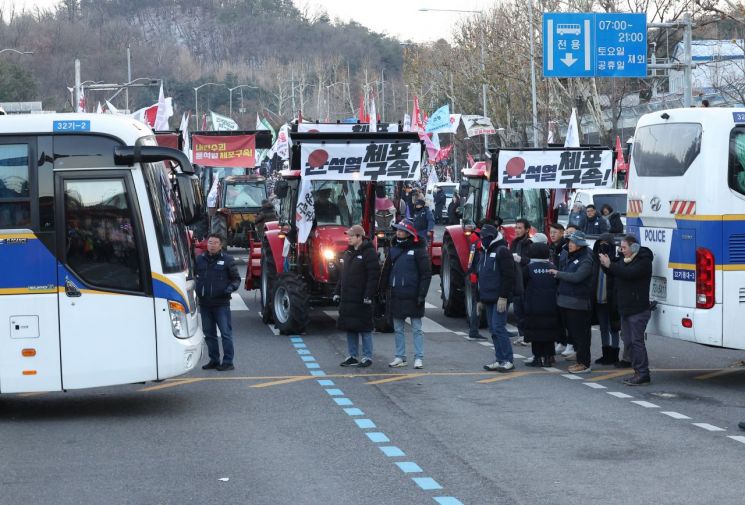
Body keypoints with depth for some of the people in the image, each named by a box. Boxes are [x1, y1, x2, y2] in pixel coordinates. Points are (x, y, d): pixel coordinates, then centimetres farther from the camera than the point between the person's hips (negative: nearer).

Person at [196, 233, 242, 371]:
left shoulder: (227, 260, 1)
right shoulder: (200, 260, 10)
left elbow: (236, 279, 5)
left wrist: (231, 287, -13)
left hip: (221, 304, -4)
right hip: (204, 303, 4)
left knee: (226, 333, -4)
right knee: (209, 334, 10)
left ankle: (228, 361, 0)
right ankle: (214, 360, 20)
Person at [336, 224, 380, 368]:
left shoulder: (369, 253, -10)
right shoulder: (348, 253, 15)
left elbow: (374, 275, -16)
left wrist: (368, 295, -21)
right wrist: (338, 292, 15)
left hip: (361, 299, -8)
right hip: (347, 299, 8)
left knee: (364, 329, -1)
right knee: (350, 328, 10)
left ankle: (367, 357, 5)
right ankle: (352, 356, 18)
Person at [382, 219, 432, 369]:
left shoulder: (418, 250, -5)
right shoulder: (394, 250, 11)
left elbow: (426, 274, -8)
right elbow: (386, 271, 16)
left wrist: (422, 294, -13)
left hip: (412, 296, -6)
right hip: (396, 296, 6)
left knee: (416, 329, 0)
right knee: (398, 329, 9)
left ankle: (419, 358, 3)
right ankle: (400, 357, 16)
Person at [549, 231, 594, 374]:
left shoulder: (586, 260, -11)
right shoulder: (571, 258, 18)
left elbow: (576, 277, -21)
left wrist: (558, 273, -13)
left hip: (578, 303, -9)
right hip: (566, 301, 9)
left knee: (580, 334, -6)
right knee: (572, 332, 12)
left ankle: (584, 364, -1)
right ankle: (580, 361, 20)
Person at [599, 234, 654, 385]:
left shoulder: (643, 261, -11)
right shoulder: (624, 260, 16)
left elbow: (630, 273, -25)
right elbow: (614, 274, 19)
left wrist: (610, 265, -23)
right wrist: (605, 265, -1)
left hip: (638, 309, -9)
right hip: (625, 309, 9)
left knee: (636, 341, -10)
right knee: (629, 342, 11)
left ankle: (643, 374, -7)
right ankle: (639, 372, 16)